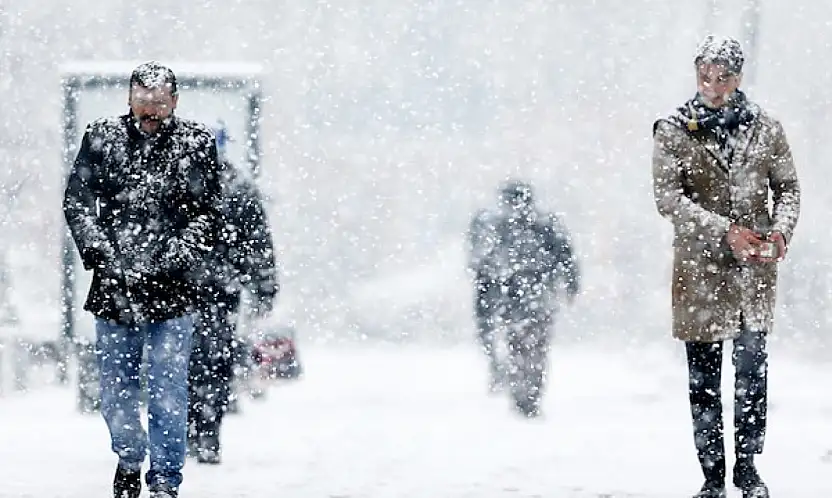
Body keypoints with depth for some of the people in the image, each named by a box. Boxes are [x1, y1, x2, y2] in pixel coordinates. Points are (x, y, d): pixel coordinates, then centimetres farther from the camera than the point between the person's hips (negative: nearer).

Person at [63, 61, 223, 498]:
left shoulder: (197, 144, -1)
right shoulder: (102, 138, 3)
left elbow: (209, 212, -1)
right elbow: (76, 199, 3)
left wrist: (180, 254, -15)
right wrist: (95, 247, -11)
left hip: (171, 288, -2)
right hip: (113, 286, 2)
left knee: (168, 393, -3)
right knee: (115, 389, 12)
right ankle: (129, 459, 36)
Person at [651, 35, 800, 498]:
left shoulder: (766, 128, 5)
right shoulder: (674, 131, -2)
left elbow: (788, 187, 12)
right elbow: (668, 197, -10)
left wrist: (781, 230, -9)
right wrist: (726, 231, -20)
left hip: (755, 267, 1)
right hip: (699, 268, -1)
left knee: (753, 367, -2)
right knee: (704, 377, 3)